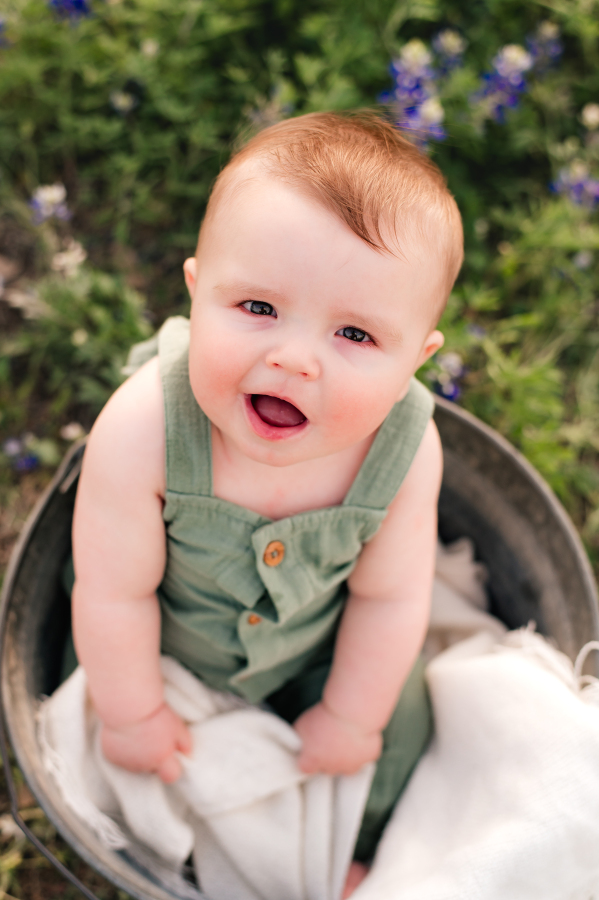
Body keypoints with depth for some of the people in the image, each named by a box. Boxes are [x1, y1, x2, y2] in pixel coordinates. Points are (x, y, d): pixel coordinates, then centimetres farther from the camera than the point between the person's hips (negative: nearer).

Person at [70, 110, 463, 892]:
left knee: (393, 737, 11)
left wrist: (349, 717, -4)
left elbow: (388, 598, -17)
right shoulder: (141, 432, -41)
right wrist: (133, 713, -10)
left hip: (317, 646, 1)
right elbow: (115, 593, -25)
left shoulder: (405, 452, -34)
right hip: (169, 639, -1)